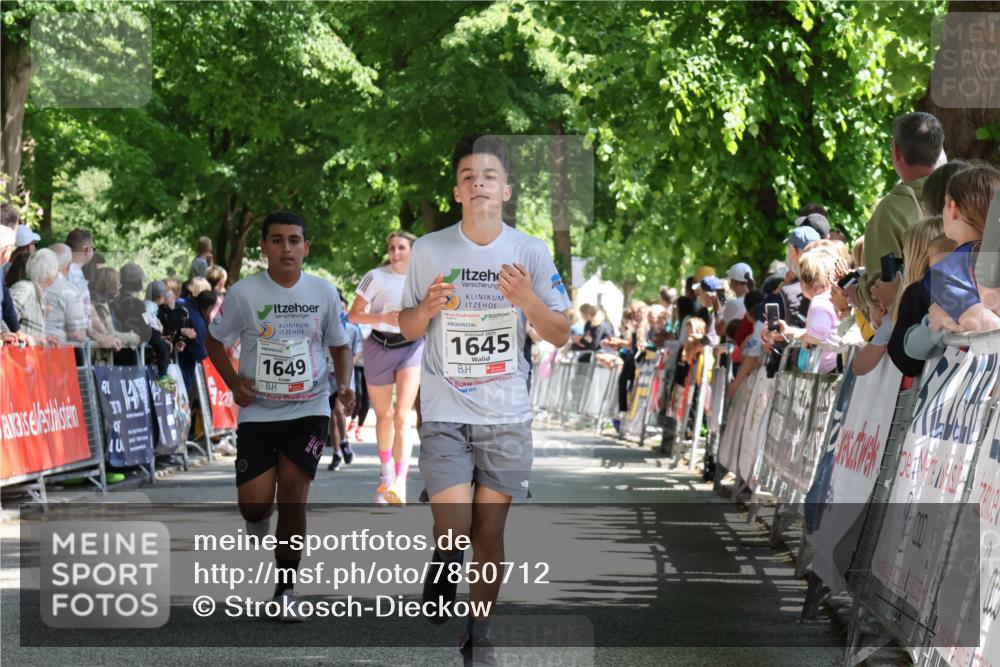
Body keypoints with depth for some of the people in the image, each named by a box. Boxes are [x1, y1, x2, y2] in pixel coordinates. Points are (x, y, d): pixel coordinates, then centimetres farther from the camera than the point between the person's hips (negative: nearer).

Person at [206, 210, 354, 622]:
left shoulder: (324, 293, 1)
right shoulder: (244, 294, -5)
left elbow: (339, 345, 14)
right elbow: (214, 340, 8)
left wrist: (344, 384, -3)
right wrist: (234, 383, -5)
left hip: (309, 409, 0)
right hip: (257, 413, 0)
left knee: (293, 492, -9)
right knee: (253, 503, -7)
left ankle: (286, 591, 4)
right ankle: (260, 521, 34)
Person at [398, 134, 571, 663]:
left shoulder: (531, 252, -1)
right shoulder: (429, 250, -1)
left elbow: (561, 336, 2)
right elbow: (406, 329, 8)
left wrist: (528, 301, -17)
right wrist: (427, 309, -14)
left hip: (506, 417, 1)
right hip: (445, 415, -1)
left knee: (489, 533, 5)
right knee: (453, 529, -12)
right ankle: (441, 577, 22)